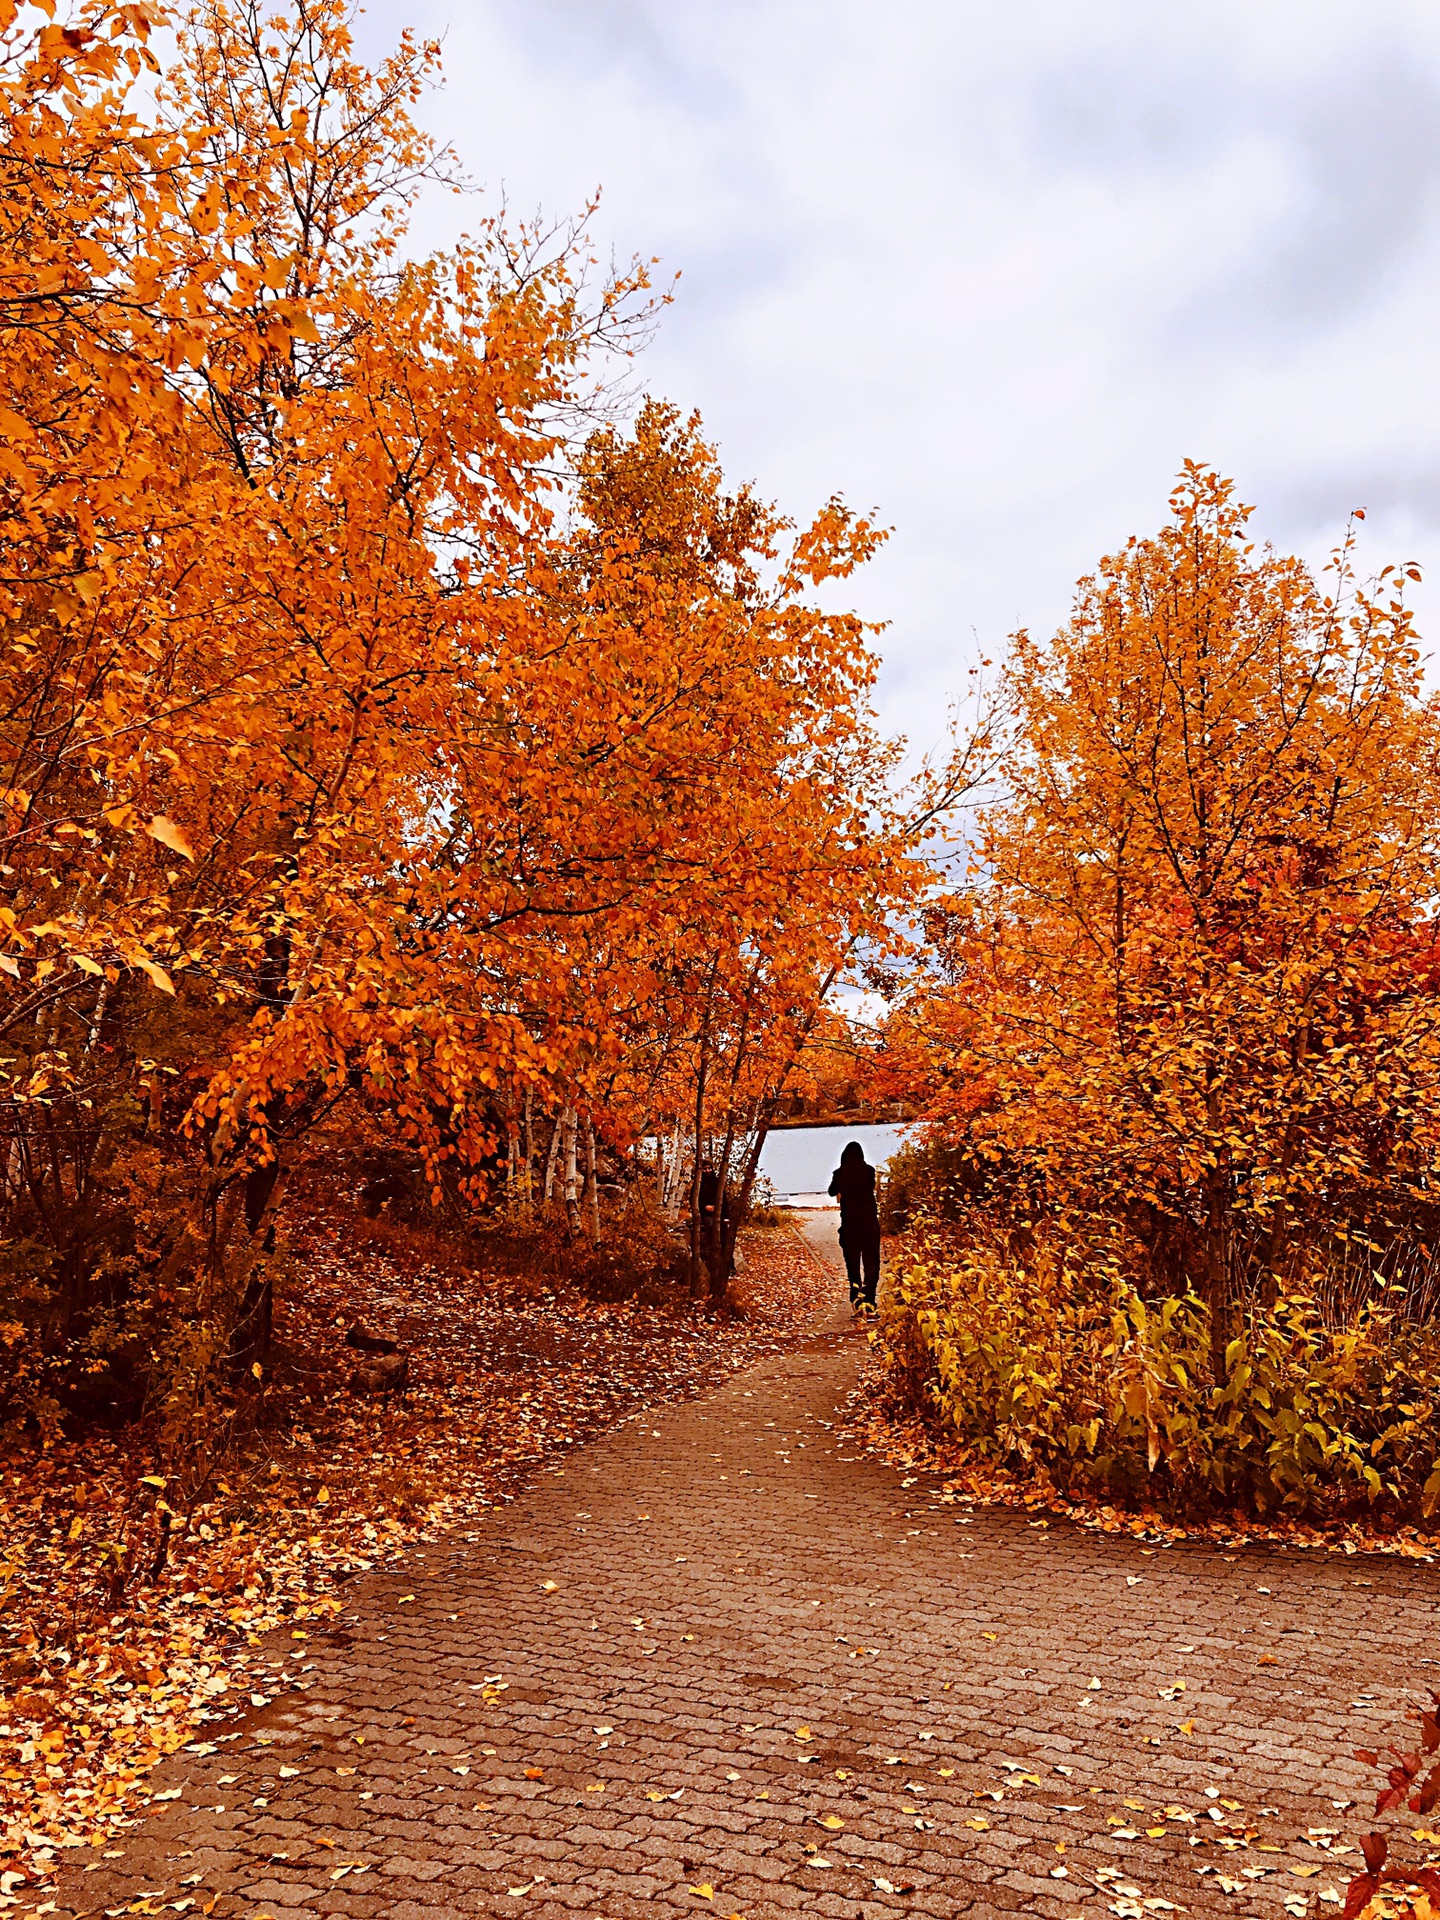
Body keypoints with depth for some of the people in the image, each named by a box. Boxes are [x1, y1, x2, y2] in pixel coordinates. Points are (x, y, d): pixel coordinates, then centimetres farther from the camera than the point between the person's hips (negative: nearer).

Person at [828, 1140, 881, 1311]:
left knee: (852, 1261, 12)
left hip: (849, 1221, 0)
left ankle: (856, 1291, -7)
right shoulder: (869, 1170, -2)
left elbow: (832, 1192, 16)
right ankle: (869, 1300, -9)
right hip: (869, 1220, 0)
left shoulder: (840, 1172, -2)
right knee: (871, 1262, 3)